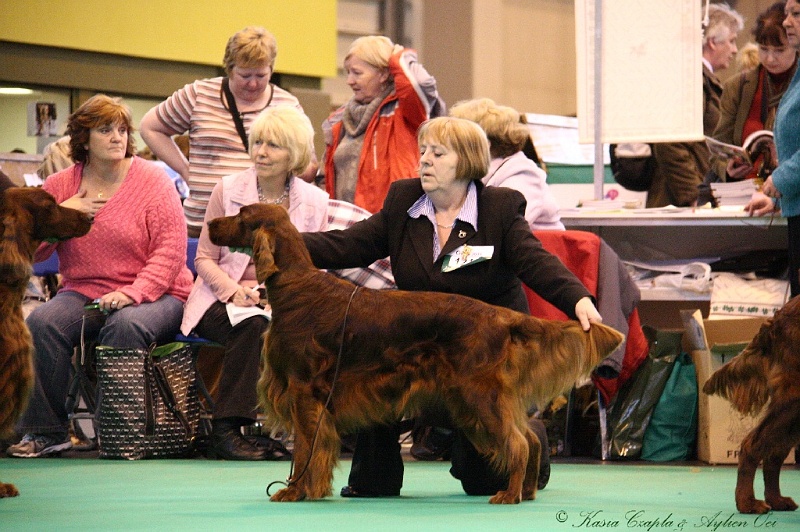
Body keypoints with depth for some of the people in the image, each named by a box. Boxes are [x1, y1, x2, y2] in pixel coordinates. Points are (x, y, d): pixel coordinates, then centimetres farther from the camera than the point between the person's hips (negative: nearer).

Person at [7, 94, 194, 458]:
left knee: (126, 325, -36)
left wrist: (132, 293, -23)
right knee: (42, 322, -27)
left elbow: (170, 251, -9)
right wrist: (62, 213, -8)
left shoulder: (153, 182, -1)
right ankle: (46, 431, -20)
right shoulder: (60, 186, 9)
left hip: (152, 295, -3)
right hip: (82, 292, 3)